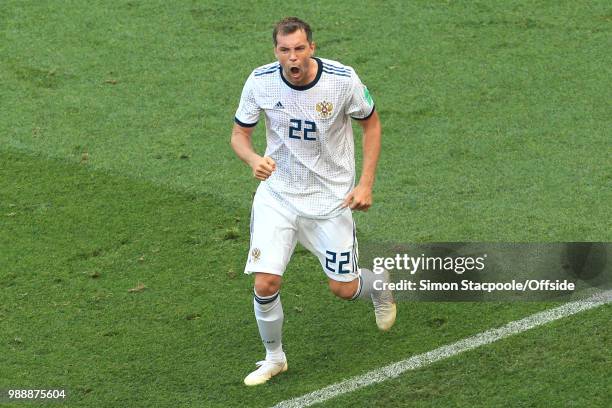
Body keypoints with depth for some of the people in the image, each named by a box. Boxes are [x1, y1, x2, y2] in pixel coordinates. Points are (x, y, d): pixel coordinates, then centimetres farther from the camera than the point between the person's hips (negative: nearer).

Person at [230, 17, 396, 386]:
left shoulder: (343, 80, -18)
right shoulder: (260, 82, -14)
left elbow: (371, 123, -1)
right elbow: (239, 135, -1)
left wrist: (366, 183, -7)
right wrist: (254, 160, -25)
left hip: (331, 198, -1)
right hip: (277, 194, 1)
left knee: (344, 288, 3)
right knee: (265, 283, -11)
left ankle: (378, 284, 41)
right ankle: (274, 357, 14)